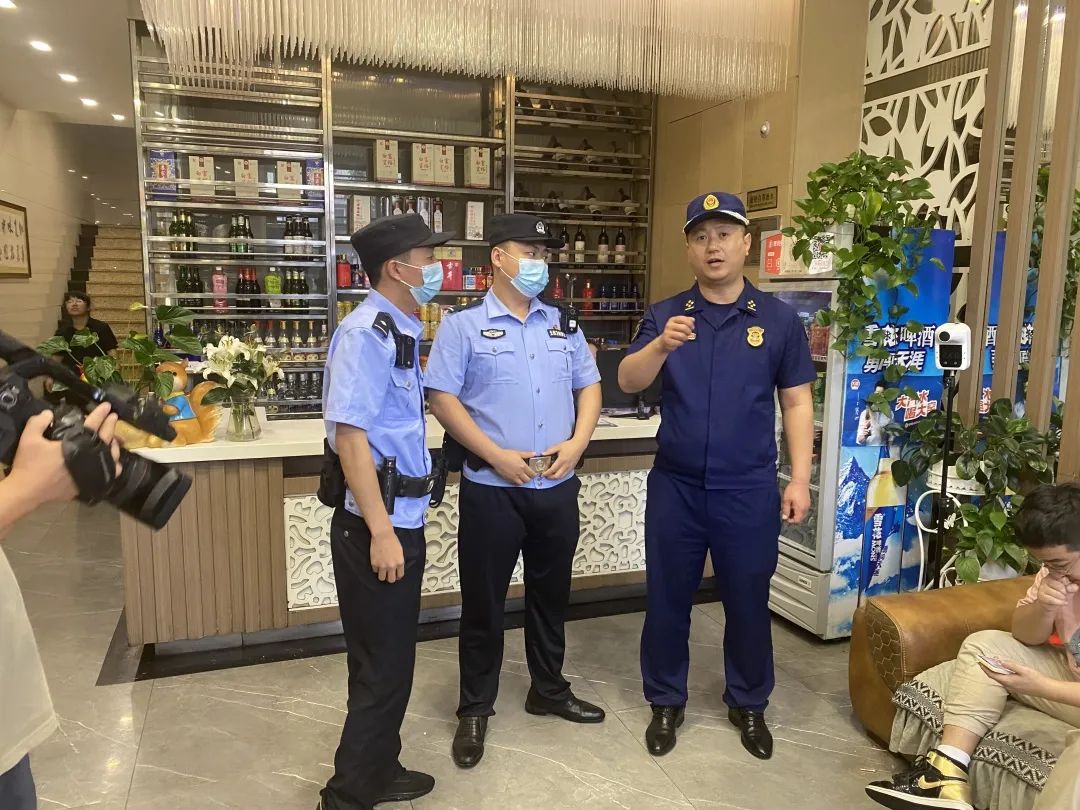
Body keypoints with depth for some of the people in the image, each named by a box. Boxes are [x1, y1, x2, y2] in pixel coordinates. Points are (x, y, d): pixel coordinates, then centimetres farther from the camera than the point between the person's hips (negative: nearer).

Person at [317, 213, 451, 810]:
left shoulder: (402, 331, 11)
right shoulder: (366, 333, -18)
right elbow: (350, 432, -23)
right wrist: (380, 531, -24)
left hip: (404, 518, 9)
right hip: (375, 524, -9)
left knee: (390, 659, 21)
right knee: (382, 666, 3)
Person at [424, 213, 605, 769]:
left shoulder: (564, 325, 9)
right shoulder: (463, 326, -5)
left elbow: (589, 386, 12)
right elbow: (442, 398, -10)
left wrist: (577, 442, -5)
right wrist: (496, 455, -17)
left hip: (557, 488, 5)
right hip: (491, 488, -4)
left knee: (551, 594, 18)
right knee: (484, 601, 7)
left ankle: (549, 690, 38)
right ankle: (475, 710, 25)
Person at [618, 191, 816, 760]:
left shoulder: (779, 319, 0)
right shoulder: (664, 316, 1)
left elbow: (796, 403, 2)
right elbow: (627, 382, -12)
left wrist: (799, 480, -3)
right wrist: (661, 346, -32)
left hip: (749, 489, 0)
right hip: (675, 485, 1)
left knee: (747, 601, 13)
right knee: (667, 598, 12)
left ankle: (748, 704, 35)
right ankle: (666, 702, 32)